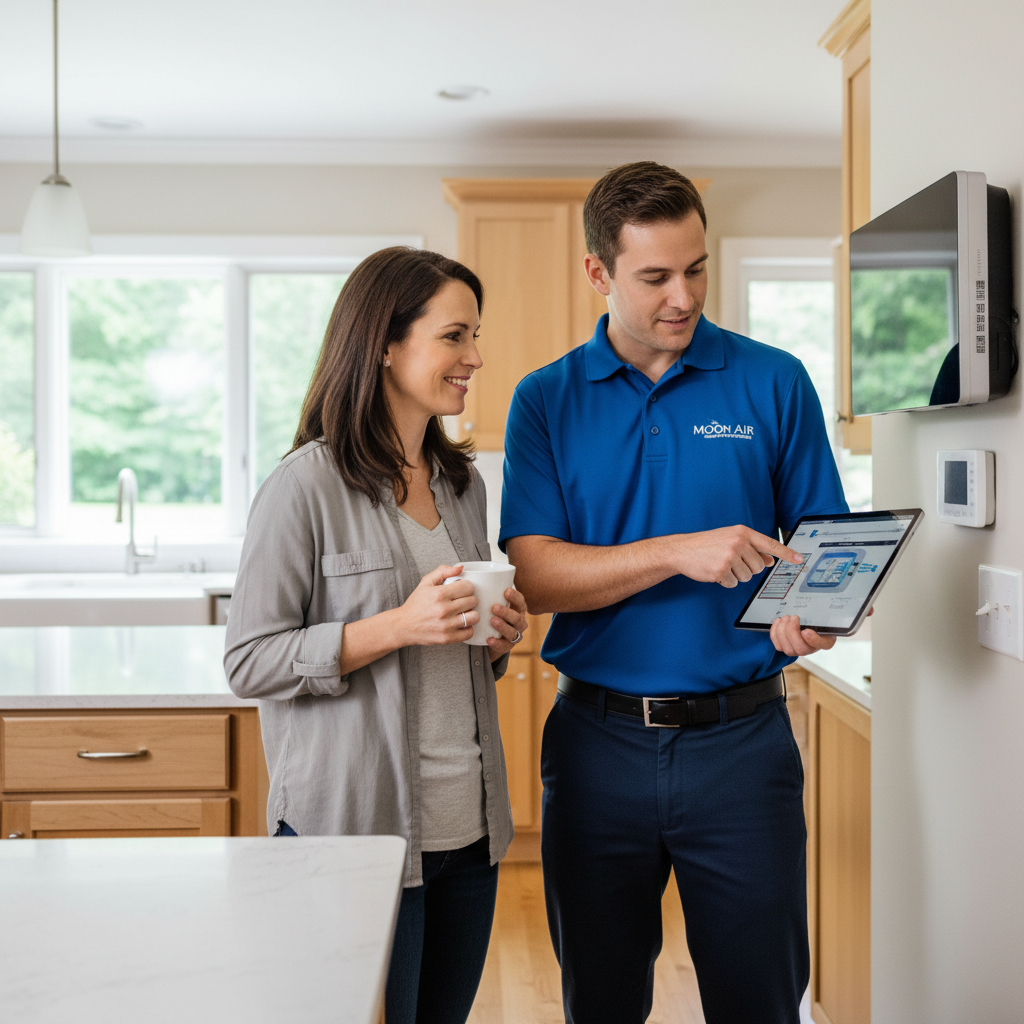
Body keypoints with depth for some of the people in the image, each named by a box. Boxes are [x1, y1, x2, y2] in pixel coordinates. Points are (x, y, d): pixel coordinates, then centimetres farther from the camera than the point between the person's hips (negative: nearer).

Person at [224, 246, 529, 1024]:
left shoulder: (463, 483, 11)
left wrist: (498, 642, -1)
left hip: (467, 829, 7)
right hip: (355, 828, -7)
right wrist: (396, 626, -21)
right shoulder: (307, 486, -11)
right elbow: (249, 662, -12)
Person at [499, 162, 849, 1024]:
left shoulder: (774, 384, 1)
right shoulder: (546, 401, 1)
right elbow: (534, 574, -8)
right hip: (598, 741, 1)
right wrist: (680, 552, -21)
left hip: (742, 737, -1)